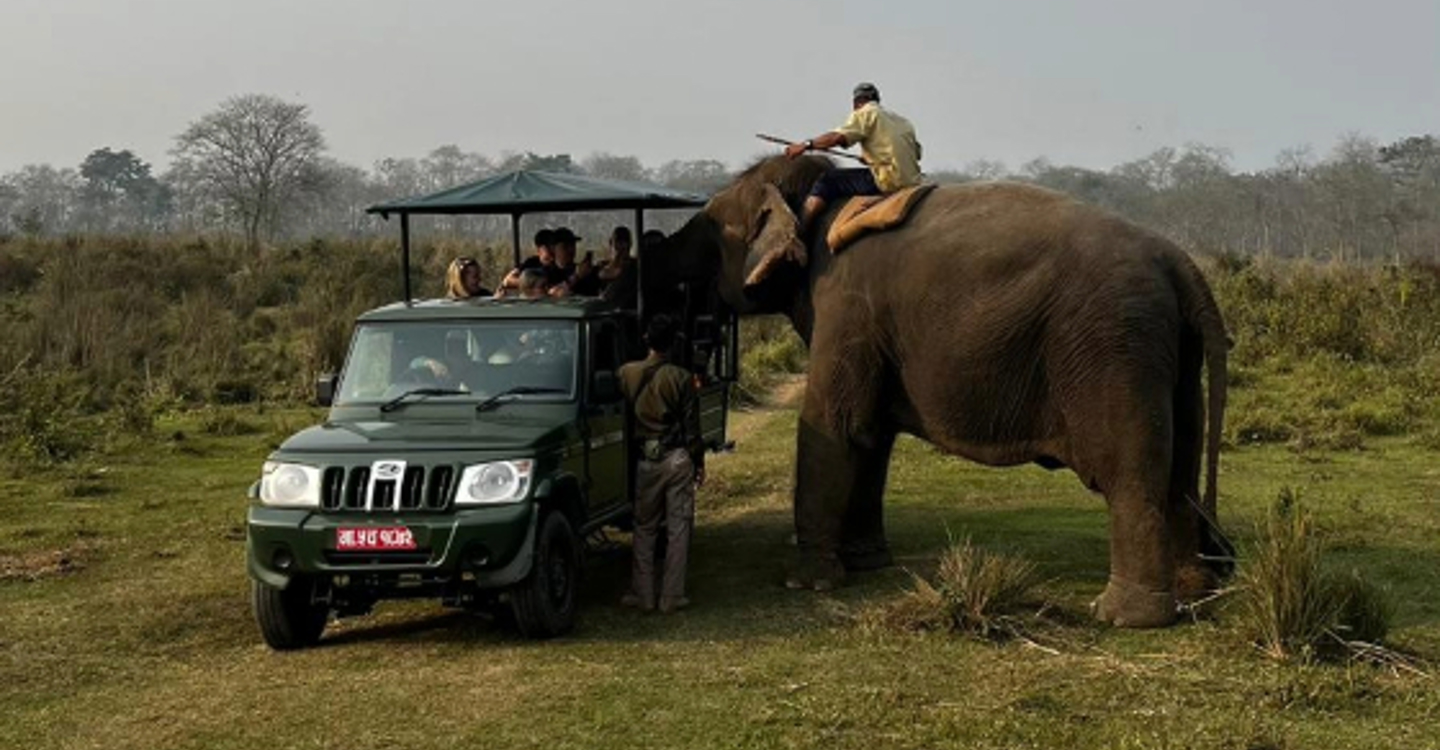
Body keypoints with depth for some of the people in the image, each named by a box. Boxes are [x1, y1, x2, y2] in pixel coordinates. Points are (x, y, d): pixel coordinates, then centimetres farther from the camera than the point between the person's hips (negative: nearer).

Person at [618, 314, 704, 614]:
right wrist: (699, 460, 6)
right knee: (678, 528, 4)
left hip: (646, 460, 2)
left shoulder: (627, 374, -2)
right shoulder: (680, 378, -8)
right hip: (678, 459, -2)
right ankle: (672, 596, 5)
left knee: (644, 528, 11)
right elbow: (691, 424, -3)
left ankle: (643, 595, 10)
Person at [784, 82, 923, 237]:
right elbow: (916, 152, 24)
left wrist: (806, 145, -3)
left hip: (888, 181, -8)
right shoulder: (903, 121, 25)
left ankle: (796, 233, -8)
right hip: (912, 182, 8)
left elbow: (838, 137, -10)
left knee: (827, 182, -1)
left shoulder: (866, 113, 3)